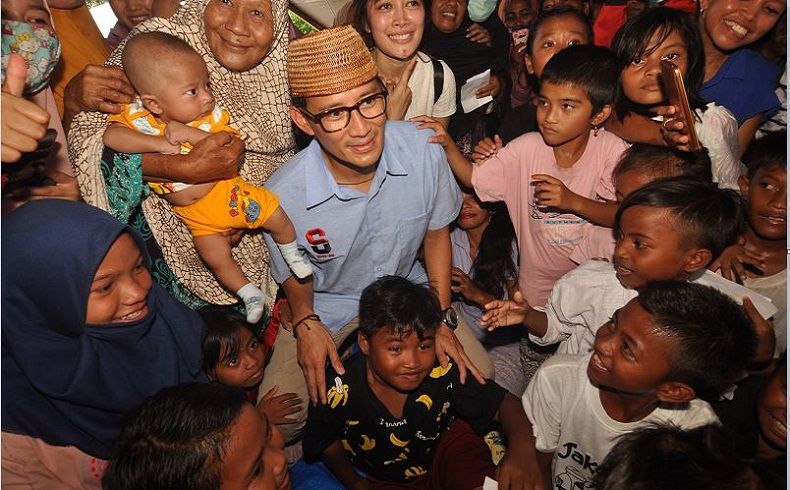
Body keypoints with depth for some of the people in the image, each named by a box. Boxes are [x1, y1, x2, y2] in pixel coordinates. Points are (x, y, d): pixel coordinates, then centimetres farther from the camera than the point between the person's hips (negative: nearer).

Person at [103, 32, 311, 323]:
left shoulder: (211, 115, -10)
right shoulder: (137, 117, -13)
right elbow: (111, 136, -30)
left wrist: (190, 134, -31)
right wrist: (159, 143, -36)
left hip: (227, 190, 0)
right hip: (194, 214, 0)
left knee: (275, 216, 1)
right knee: (216, 258, -5)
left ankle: (292, 255, 31)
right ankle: (250, 295, 17)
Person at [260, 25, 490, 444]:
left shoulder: (423, 150, -26)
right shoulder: (284, 195, -30)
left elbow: (436, 233, -6)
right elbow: (294, 273, -6)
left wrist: (442, 317, -7)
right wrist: (305, 323, -23)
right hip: (326, 305, -1)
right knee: (275, 424, -14)